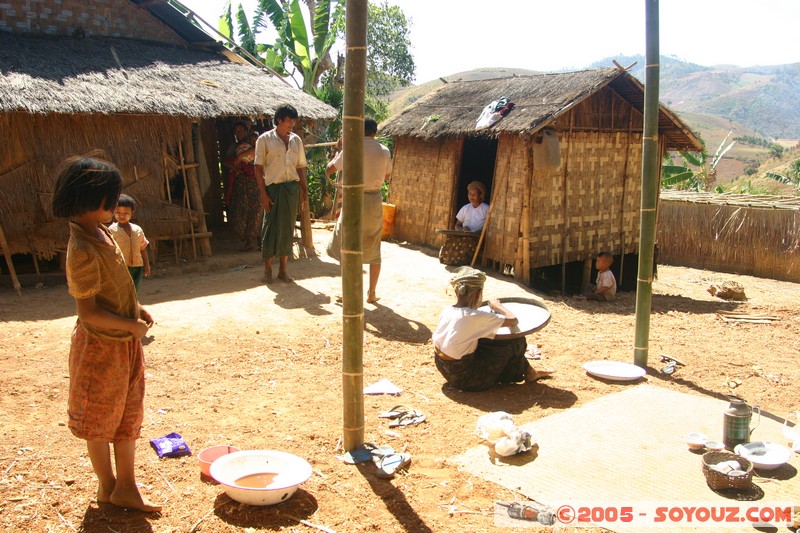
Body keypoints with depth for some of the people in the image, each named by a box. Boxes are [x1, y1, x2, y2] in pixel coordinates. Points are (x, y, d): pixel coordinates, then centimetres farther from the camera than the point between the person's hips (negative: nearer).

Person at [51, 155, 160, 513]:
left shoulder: (100, 231, 2)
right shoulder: (83, 250, -26)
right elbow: (88, 312, -24)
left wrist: (137, 308, 6)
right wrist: (132, 325, -17)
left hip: (124, 342, 9)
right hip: (101, 346, -9)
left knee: (128, 416, 16)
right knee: (100, 421, 13)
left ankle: (126, 486, 28)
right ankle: (107, 485, 32)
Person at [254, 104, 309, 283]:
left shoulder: (296, 140, 10)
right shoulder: (265, 139, -3)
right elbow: (258, 168, -5)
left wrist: (304, 189, 7)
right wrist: (263, 193, -11)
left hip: (292, 188, 4)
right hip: (273, 188, -4)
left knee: (288, 228, 7)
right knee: (270, 227, 0)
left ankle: (283, 270, 16)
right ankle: (268, 270, 12)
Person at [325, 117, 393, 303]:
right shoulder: (384, 151, 0)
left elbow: (329, 169, -1)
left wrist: (336, 153, 14)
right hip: (375, 200, 3)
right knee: (374, 249, 12)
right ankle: (372, 292, 15)